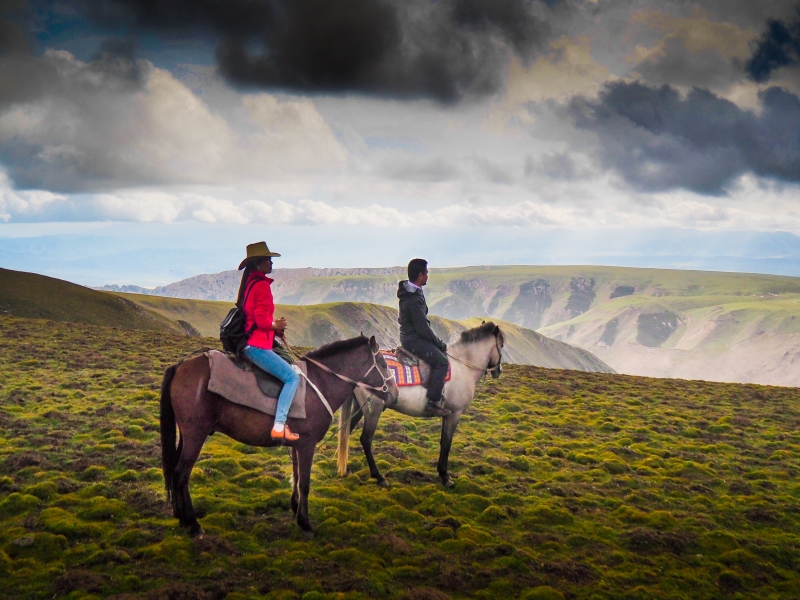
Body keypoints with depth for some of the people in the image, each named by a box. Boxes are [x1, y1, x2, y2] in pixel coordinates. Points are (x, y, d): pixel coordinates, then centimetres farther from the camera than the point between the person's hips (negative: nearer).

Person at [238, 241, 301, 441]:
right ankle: (279, 426, -16)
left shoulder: (250, 283, 15)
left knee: (290, 375, 22)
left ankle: (280, 421, 15)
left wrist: (275, 328, 10)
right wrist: (277, 325, -3)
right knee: (292, 377, -11)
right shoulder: (262, 285, -15)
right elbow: (262, 321, -22)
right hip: (257, 346, -10)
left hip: (248, 344, 10)